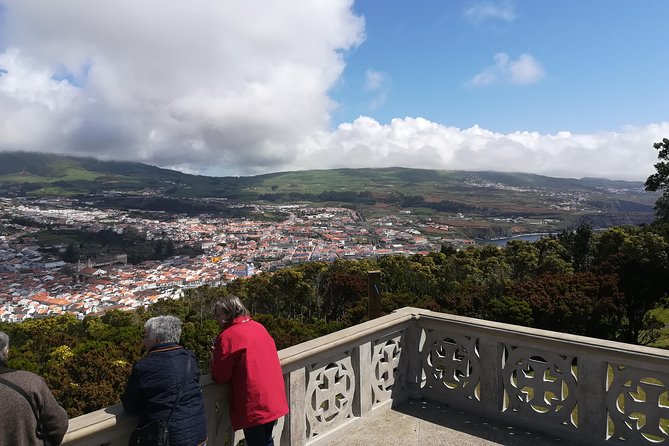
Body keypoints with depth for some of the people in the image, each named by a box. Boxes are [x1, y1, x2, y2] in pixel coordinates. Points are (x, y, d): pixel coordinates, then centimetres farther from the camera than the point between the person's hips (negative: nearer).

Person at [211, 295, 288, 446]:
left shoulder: (227, 336, -14)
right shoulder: (258, 327, 7)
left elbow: (220, 377, -10)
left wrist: (215, 361, 8)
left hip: (254, 404, -7)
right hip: (275, 399, 7)